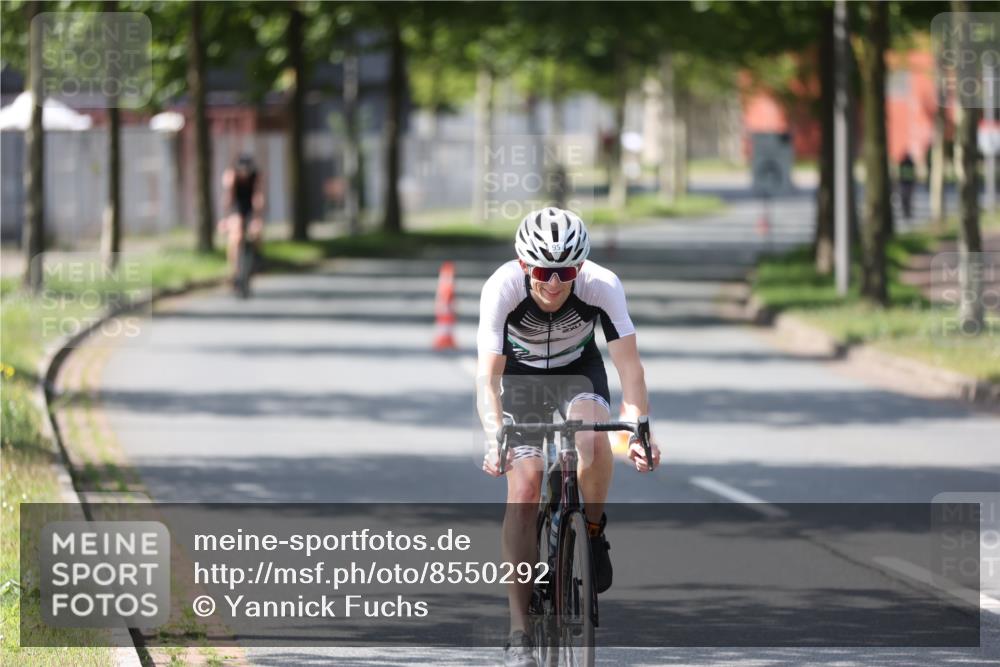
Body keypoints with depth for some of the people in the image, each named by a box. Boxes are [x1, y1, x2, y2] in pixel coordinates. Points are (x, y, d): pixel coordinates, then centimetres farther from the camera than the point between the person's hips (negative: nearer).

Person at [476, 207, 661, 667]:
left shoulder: (602, 286, -31)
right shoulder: (502, 288, -32)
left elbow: (629, 366, -31)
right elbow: (487, 375, -35)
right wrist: (494, 438, -51)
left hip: (579, 370, 0)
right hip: (521, 374, 0)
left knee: (592, 441, -33)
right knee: (524, 488, -14)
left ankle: (593, 530, -3)